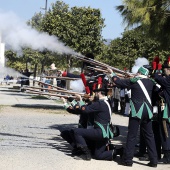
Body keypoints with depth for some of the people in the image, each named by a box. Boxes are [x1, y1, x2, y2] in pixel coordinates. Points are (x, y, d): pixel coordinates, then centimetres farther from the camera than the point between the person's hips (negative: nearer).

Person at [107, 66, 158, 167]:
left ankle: (128, 160, 1)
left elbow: (119, 82, 2)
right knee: (149, 136, 9)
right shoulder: (150, 82, 6)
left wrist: (112, 73, 18)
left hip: (137, 111, -4)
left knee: (132, 136, 0)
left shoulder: (134, 81, -5)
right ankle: (154, 160, 9)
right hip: (148, 111, 4)